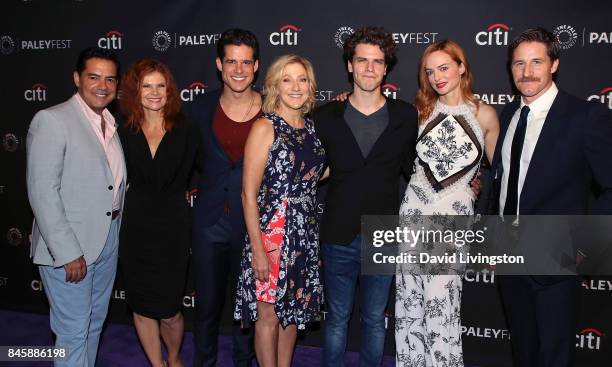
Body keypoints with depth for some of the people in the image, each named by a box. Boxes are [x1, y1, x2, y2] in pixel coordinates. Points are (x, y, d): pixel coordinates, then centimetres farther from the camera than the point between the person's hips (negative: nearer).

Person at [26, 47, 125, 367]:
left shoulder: (111, 124, 9)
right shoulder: (51, 120, -13)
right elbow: (42, 192, -18)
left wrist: (115, 232, 6)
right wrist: (68, 253, -20)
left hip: (108, 239, 7)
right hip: (68, 247, -7)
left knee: (94, 323, 20)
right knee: (73, 332, 3)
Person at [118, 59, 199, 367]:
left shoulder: (186, 133, -2)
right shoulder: (123, 134, 1)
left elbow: (181, 181, 0)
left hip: (172, 229, -1)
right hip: (134, 229, 2)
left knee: (169, 312, 3)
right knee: (142, 308, 11)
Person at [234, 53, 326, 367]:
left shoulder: (310, 126, 7)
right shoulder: (265, 128, -10)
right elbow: (249, 194, -12)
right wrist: (257, 250, -15)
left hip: (305, 234, 6)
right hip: (272, 233, -6)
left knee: (294, 310, 17)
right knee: (269, 315, 6)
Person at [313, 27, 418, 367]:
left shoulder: (406, 116, -2)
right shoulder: (327, 116, -1)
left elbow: (412, 169, 6)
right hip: (339, 236, 0)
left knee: (375, 319, 16)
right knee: (337, 318, 14)